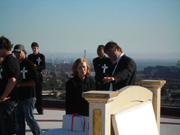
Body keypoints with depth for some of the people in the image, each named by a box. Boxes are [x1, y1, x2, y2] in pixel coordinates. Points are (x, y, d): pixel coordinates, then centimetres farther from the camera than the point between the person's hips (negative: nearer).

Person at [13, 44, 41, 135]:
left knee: (29, 119, -1)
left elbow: (35, 82, -16)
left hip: (28, 97, -7)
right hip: (18, 97, 7)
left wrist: (21, 84, -16)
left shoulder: (29, 65, -9)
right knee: (19, 120, 8)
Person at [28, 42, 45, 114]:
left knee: (39, 93, -2)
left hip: (38, 75, -2)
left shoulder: (42, 56, 2)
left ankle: (40, 109, 3)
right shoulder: (30, 56, 10)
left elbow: (43, 67, -4)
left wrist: (36, 66, -22)